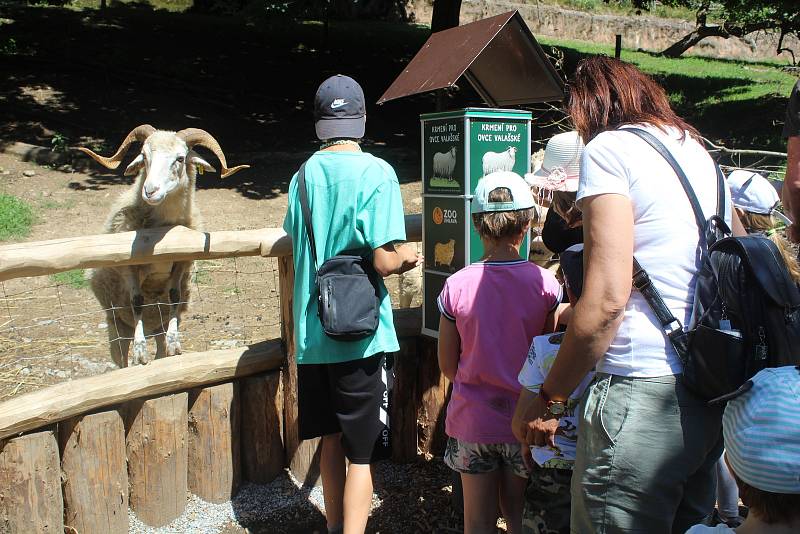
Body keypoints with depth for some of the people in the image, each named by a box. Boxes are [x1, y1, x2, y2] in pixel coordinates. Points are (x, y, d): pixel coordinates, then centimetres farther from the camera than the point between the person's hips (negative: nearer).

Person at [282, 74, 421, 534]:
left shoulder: (305, 174, 5)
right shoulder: (377, 173, -12)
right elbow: (384, 261, -18)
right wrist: (406, 256, 3)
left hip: (313, 333, 6)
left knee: (332, 440, 20)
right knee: (361, 454, 4)